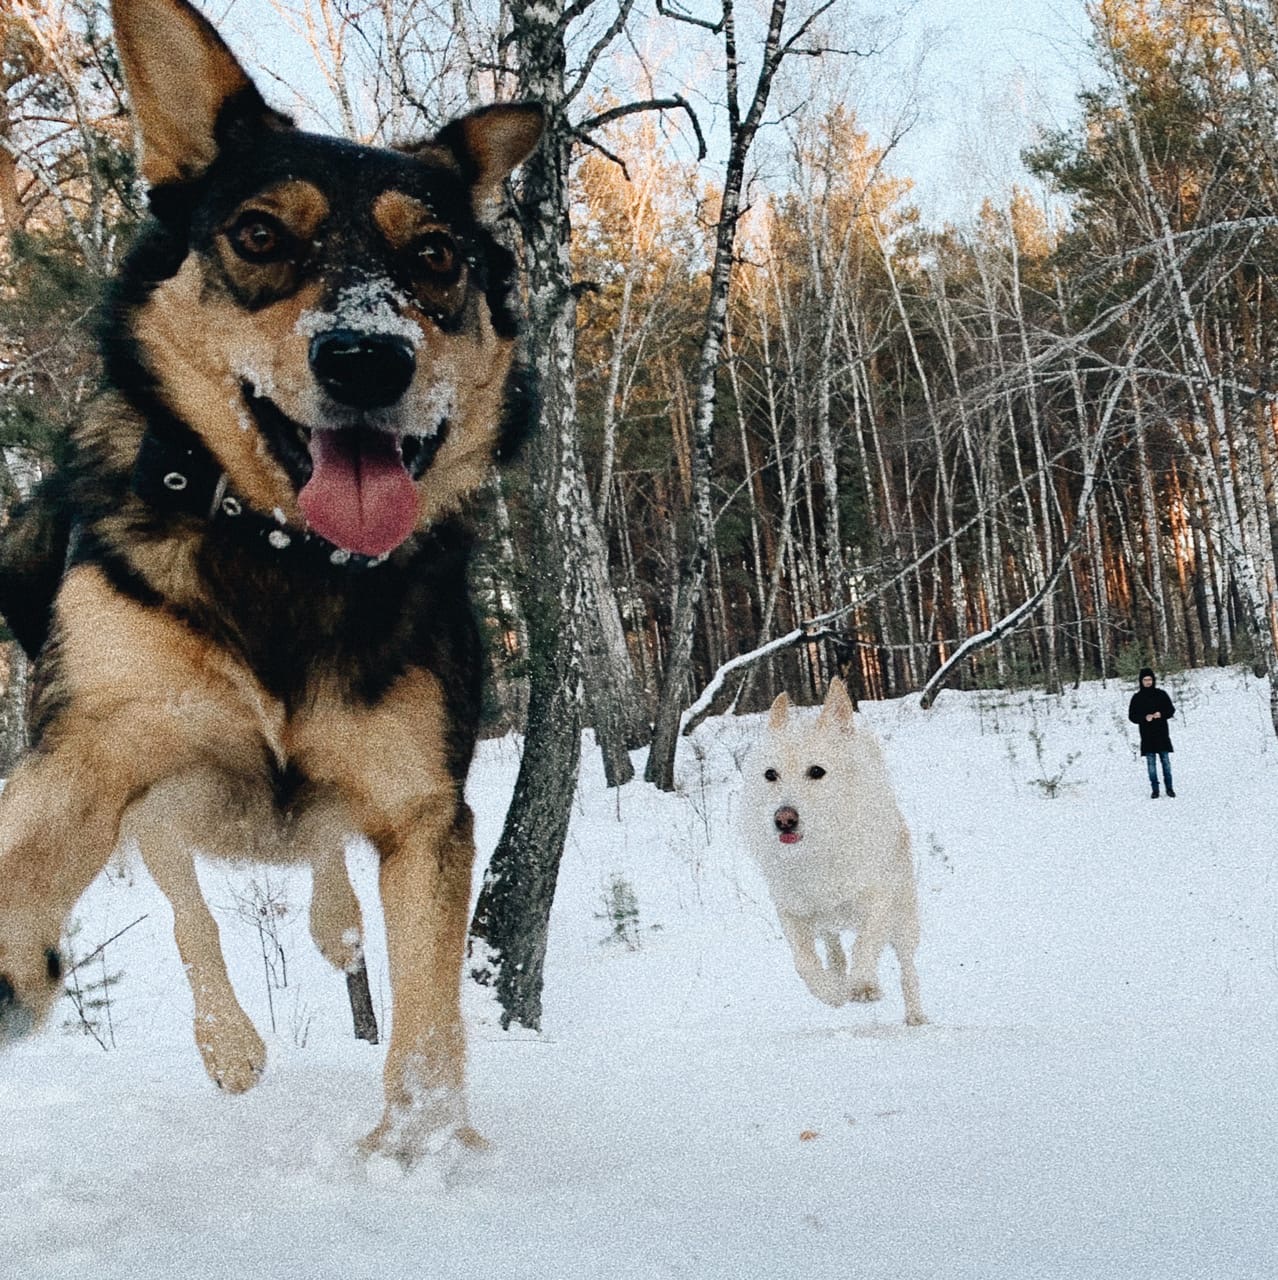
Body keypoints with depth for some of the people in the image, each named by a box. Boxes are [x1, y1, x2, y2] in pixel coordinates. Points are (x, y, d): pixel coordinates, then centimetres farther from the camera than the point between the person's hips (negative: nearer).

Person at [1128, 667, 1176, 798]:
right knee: (1151, 763, 1)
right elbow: (1132, 716, 3)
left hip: (1162, 734, 0)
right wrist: (1144, 718, -15)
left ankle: (1169, 788, 9)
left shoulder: (1161, 694, 4)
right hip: (1147, 736, 0)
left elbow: (1171, 710, 7)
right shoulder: (1137, 697, 2)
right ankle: (1154, 789, 6)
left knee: (1166, 761, 2)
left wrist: (1162, 714, -13)